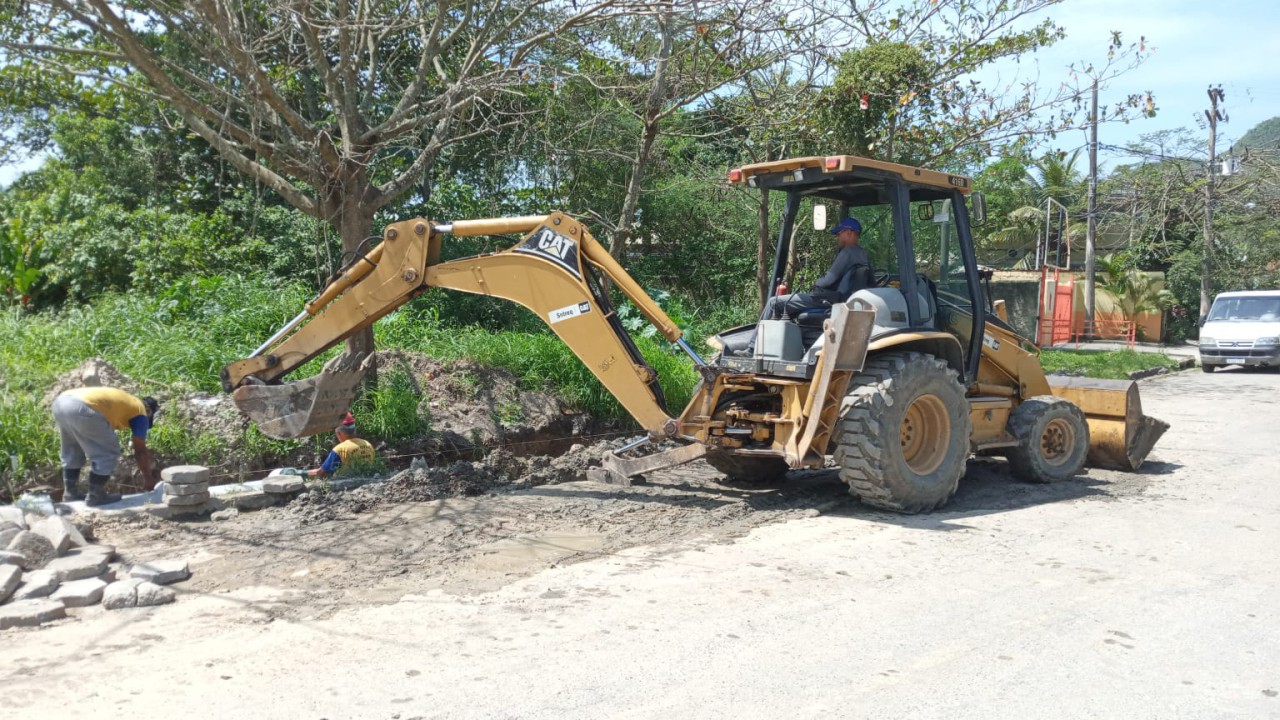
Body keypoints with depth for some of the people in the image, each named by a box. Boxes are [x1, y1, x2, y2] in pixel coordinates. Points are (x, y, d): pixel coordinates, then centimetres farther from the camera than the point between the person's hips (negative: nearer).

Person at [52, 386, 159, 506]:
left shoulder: (123, 401, 35)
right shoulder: (140, 412, 14)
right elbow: (140, 451, 17)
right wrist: (148, 478, 27)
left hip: (61, 401, 9)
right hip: (82, 408, -9)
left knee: (72, 451, 27)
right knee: (108, 453, 7)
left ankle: (70, 493, 34)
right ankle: (95, 496, 13)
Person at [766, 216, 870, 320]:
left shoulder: (848, 252, -17)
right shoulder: (863, 254, 12)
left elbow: (828, 280, -20)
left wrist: (816, 282, 1)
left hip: (828, 300, -11)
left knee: (775, 303, -10)